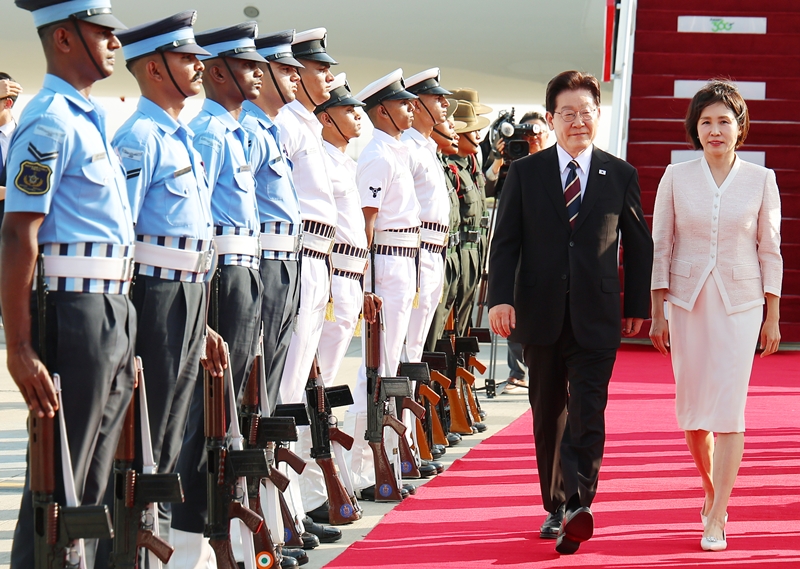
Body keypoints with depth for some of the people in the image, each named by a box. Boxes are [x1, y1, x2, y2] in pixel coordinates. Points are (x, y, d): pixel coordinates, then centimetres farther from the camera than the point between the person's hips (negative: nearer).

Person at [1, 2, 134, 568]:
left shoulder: (90, 120, 17)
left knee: (96, 480, 14)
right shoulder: (50, 122, -12)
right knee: (58, 482, -3)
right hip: (74, 309, -9)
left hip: (113, 311, 9)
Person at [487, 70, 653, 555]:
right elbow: (505, 240, 2)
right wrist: (500, 298, -9)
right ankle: (556, 508, 21)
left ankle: (576, 508, -23)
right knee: (548, 415, 10)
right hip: (541, 315, 1)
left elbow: (638, 244, 11)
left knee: (587, 414, -14)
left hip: (596, 318, -1)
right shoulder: (525, 173, 5)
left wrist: (637, 306, 10)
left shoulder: (621, 175, 5)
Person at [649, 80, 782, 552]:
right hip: (688, 301, 2)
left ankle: (716, 520, -6)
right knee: (691, 408, 6)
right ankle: (711, 491, 30)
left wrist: (772, 318, 2)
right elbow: (661, 246, 5)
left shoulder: (761, 180, 1)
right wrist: (658, 314, 2)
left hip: (740, 304, -2)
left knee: (728, 410, -9)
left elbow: (770, 251, 4)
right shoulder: (677, 177, 2)